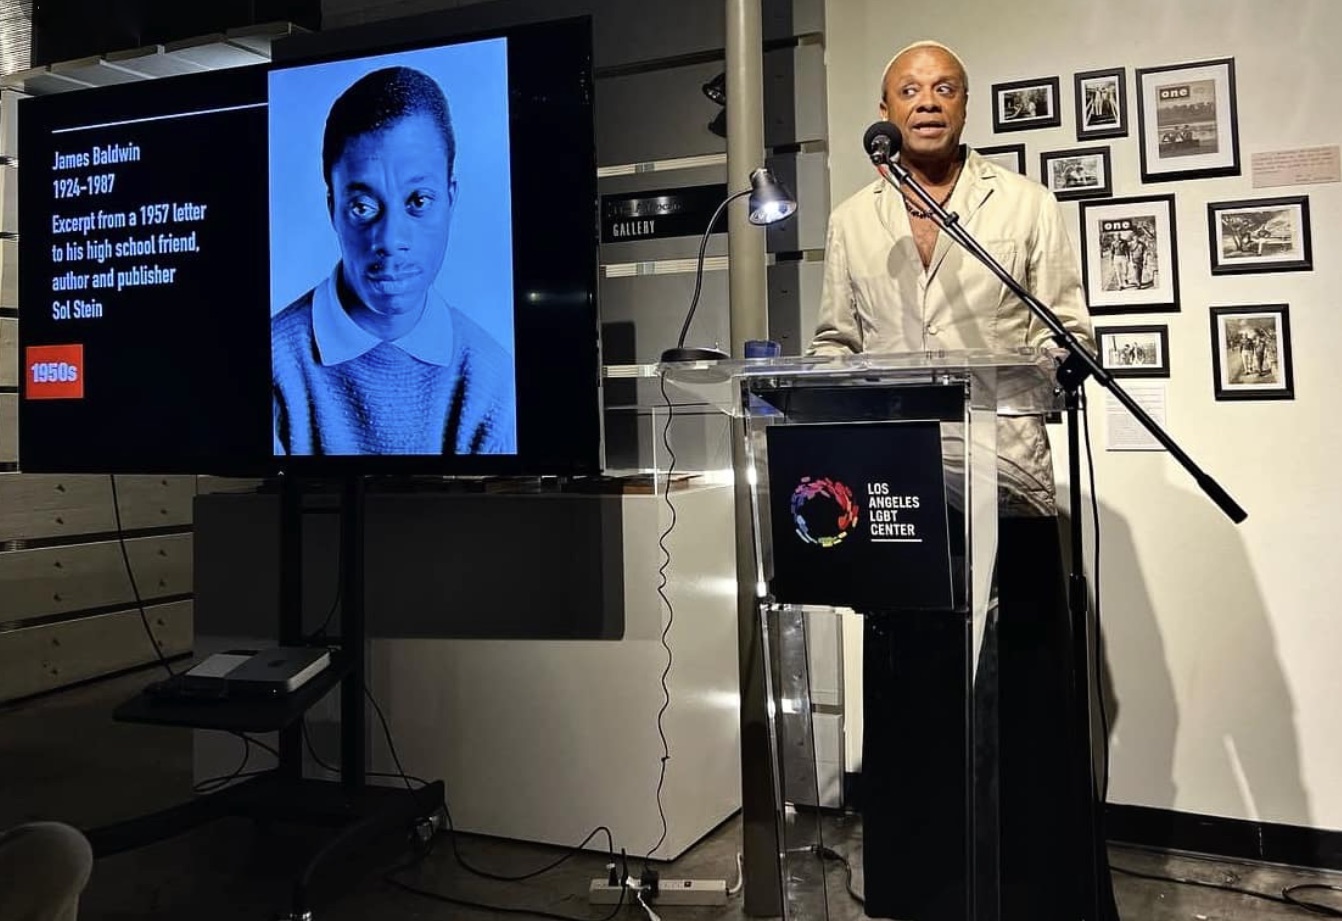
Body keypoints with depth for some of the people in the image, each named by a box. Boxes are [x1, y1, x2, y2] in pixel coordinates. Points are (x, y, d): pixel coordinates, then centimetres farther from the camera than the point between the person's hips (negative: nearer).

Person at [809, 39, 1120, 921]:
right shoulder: (852, 221, 14)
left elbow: (1073, 331, 4)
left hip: (1006, 481, -2)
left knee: (1024, 702, 1)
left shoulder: (1027, 203, 7)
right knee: (908, 695, 9)